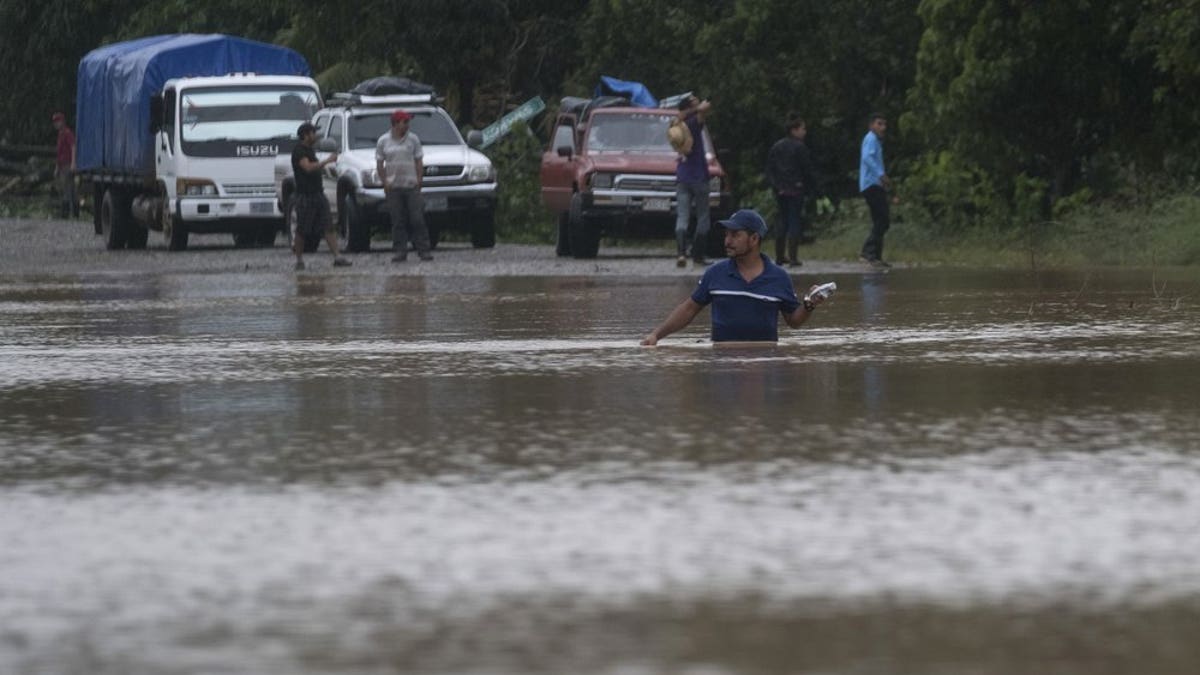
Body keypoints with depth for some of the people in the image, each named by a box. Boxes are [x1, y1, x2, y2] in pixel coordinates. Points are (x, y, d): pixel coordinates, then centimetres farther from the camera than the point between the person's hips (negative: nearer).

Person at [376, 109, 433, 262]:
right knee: (397, 221, 0)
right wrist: (385, 182, -4)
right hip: (393, 187, 0)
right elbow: (379, 164, 7)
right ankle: (399, 251, 4)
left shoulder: (413, 139, 6)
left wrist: (419, 180, -4)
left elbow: (419, 162, 7)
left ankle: (424, 250, -2)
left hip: (411, 186, 0)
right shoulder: (383, 141, 5)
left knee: (417, 219, -4)